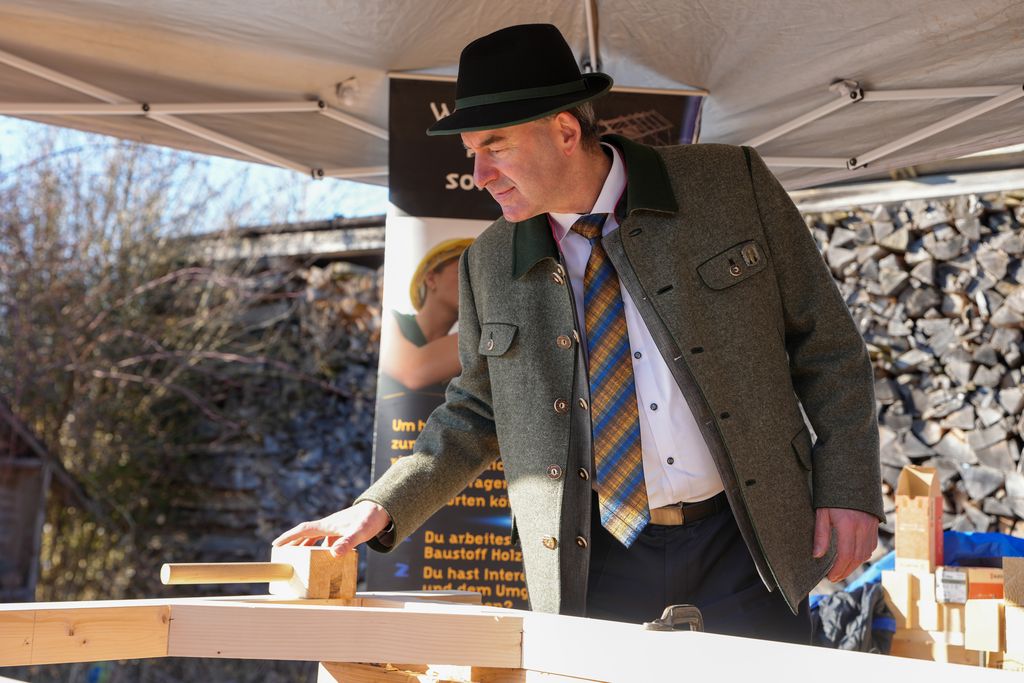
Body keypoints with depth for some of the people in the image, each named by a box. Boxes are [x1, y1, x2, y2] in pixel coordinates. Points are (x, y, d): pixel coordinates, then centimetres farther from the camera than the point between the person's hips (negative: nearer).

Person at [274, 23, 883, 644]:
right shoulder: (488, 266, 3)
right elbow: (474, 417, 13)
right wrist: (381, 510, 1)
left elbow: (826, 342, 0)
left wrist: (848, 488, -7)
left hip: (742, 539, -1)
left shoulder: (732, 185, -4)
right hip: (597, 560, 2)